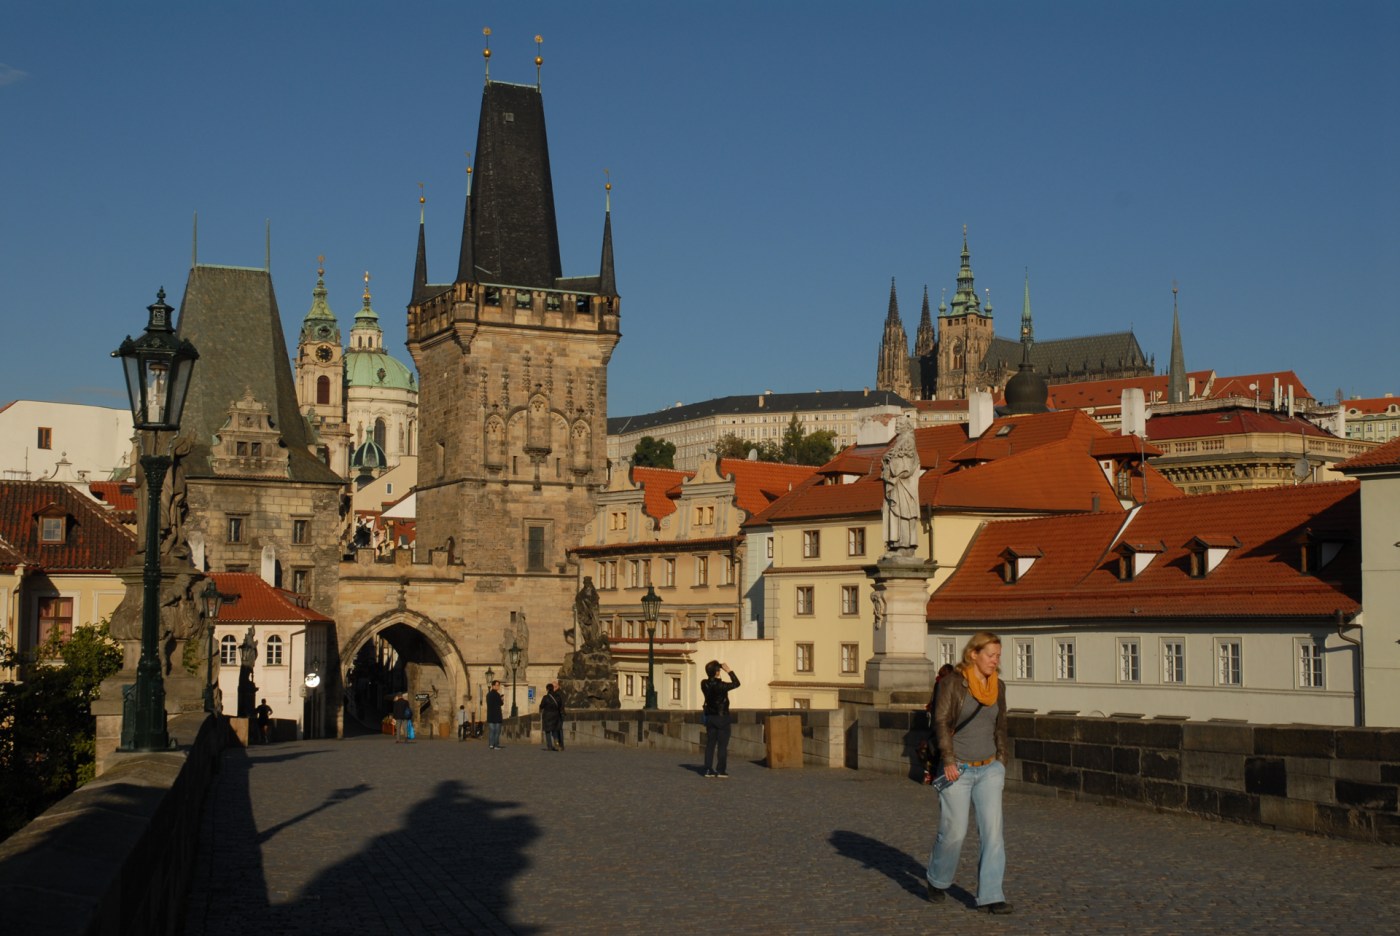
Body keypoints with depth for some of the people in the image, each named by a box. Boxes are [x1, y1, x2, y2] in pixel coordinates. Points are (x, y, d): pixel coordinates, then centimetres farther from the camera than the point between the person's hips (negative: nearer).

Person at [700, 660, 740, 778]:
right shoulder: (720, 685, -20)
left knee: (710, 744, 9)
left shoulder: (704, 684, -3)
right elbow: (736, 683, -11)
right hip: (722, 717, -6)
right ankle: (721, 770, 1)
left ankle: (708, 770, 7)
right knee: (722, 745, 2)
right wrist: (729, 671, -7)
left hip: (710, 717, 6)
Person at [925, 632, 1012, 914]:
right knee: (954, 832, -1)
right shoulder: (953, 682, -8)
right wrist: (949, 761, -21)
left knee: (993, 830, -7)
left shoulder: (998, 687, 8)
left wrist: (1001, 763, 14)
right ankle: (937, 880, 27)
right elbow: (941, 721, -13)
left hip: (988, 769, 4)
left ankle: (990, 896, -4)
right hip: (957, 771, -4)